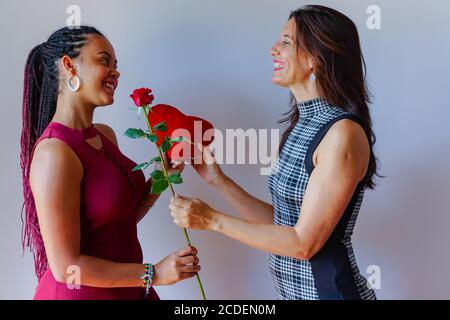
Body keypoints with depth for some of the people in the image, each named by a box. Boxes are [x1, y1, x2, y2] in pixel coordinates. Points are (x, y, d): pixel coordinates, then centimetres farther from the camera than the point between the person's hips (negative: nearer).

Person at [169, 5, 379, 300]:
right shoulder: (301, 125, 4)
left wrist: (213, 219, -18)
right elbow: (280, 221, 4)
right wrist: (218, 180, 1)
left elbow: (304, 242, -21)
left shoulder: (344, 132, -21)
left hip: (329, 290, -7)